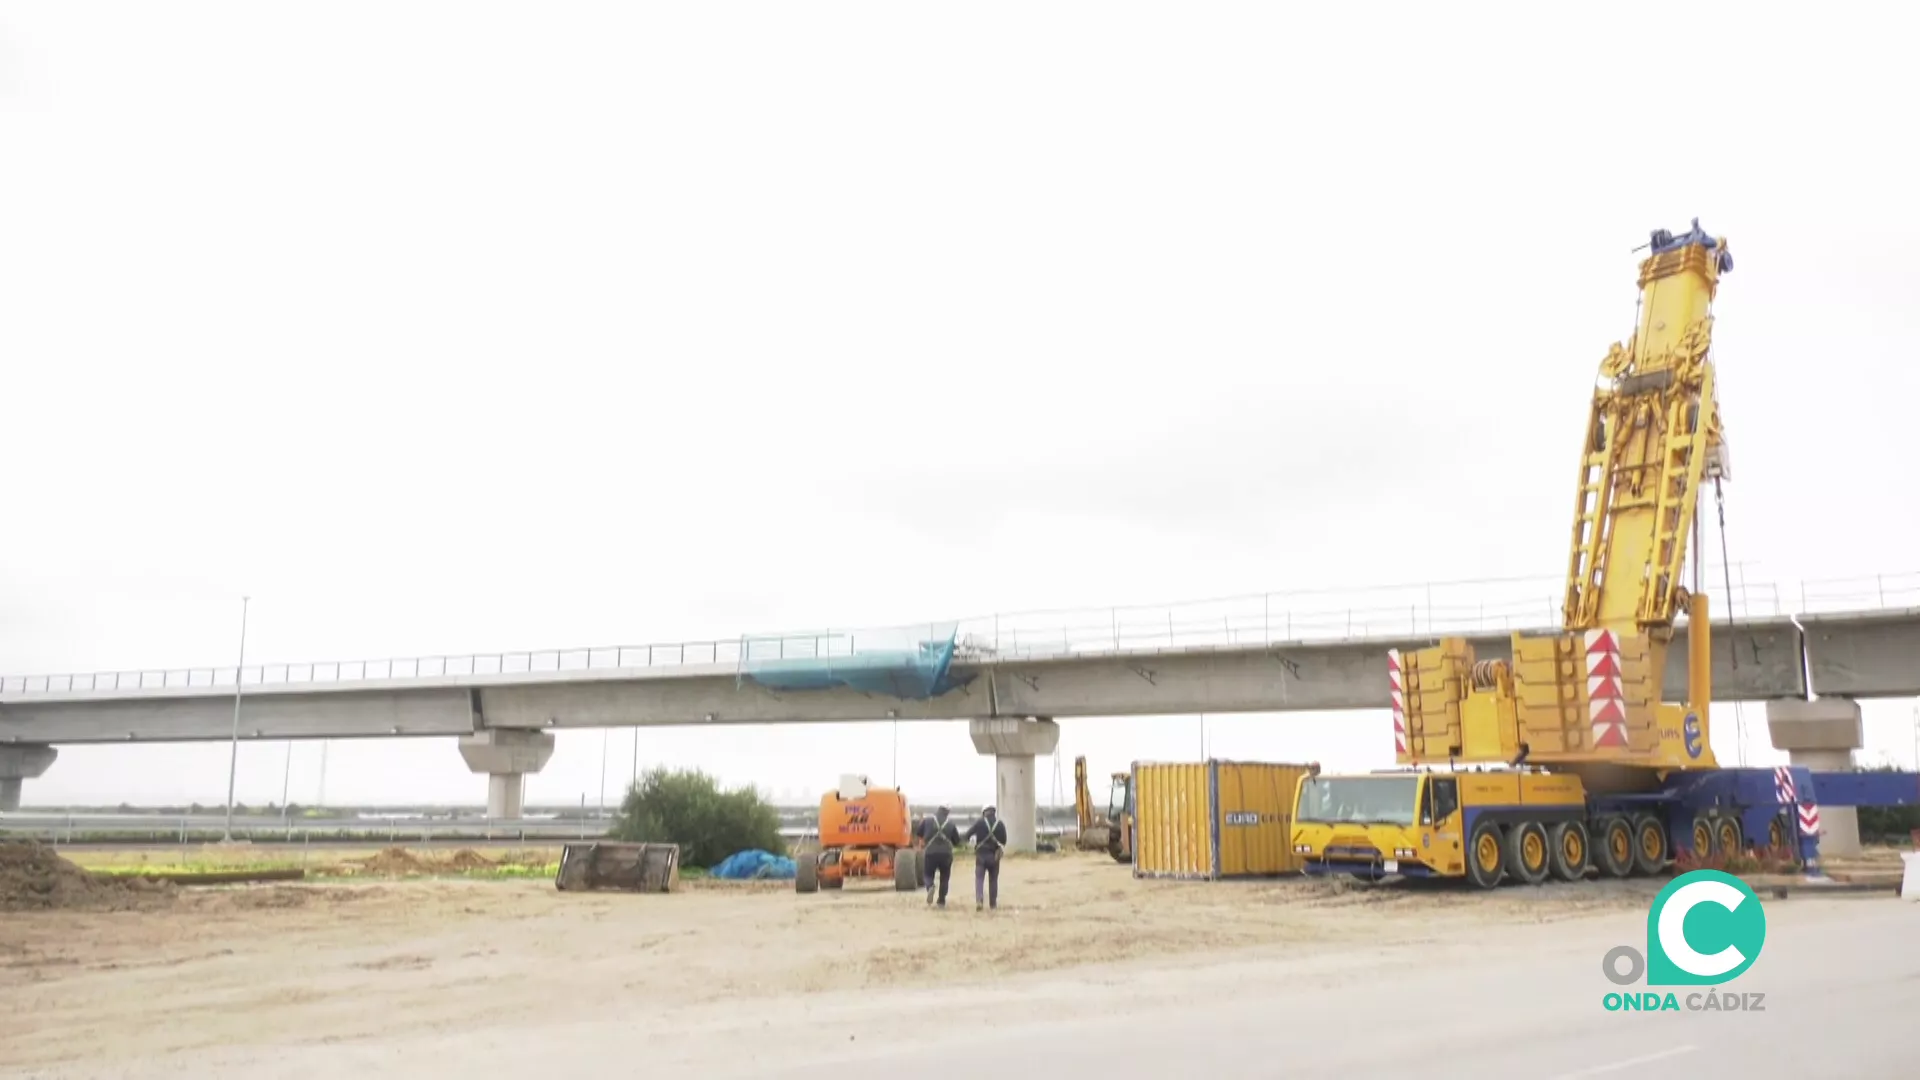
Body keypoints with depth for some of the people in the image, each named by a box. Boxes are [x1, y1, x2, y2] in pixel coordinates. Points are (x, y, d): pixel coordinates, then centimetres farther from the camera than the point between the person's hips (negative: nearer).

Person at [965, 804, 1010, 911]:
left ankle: (979, 899, -24)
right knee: (993, 880, 13)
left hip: (981, 854, -2)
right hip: (994, 855, 2)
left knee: (979, 878, -1)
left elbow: (968, 835, -3)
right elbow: (1004, 840, 0)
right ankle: (993, 904, 16)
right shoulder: (1000, 824, -1)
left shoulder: (979, 822, -4)